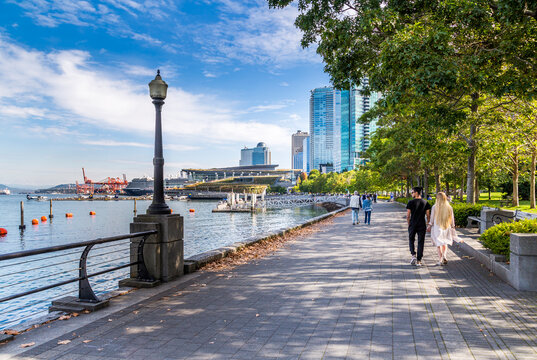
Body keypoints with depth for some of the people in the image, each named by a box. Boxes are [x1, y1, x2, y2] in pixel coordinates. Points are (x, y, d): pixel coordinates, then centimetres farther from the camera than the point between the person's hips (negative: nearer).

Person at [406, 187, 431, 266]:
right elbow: (428, 216, 1)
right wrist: (427, 224, 13)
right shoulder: (425, 203, 0)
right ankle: (418, 261, 8)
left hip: (412, 225, -2)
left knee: (411, 240, 18)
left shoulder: (411, 202, -8)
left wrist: (409, 224, 7)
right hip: (422, 226, 2)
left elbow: (408, 216, -6)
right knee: (420, 243, 7)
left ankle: (413, 255, 1)